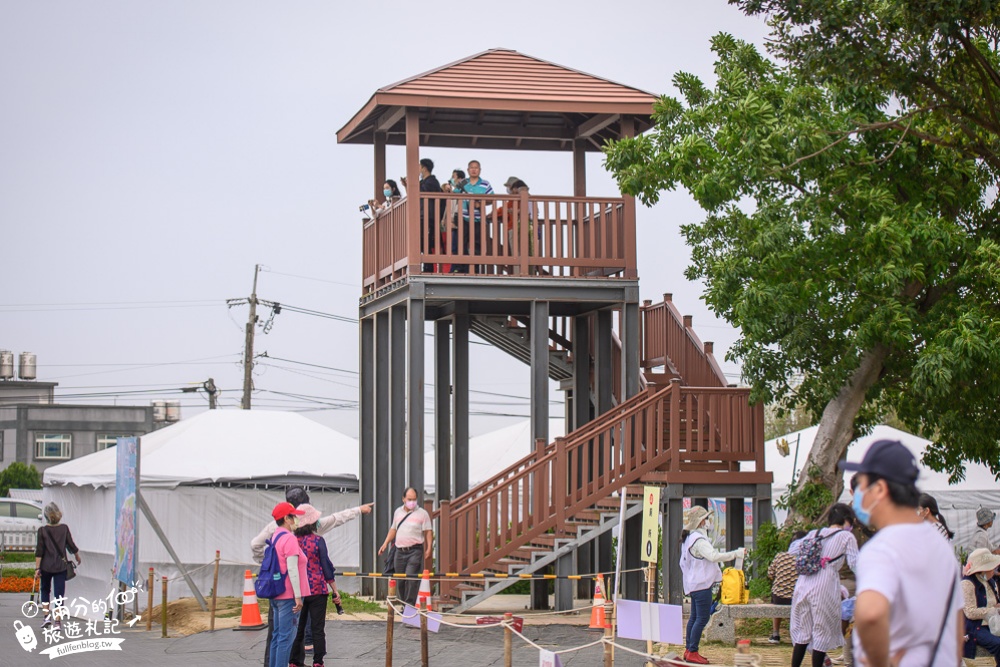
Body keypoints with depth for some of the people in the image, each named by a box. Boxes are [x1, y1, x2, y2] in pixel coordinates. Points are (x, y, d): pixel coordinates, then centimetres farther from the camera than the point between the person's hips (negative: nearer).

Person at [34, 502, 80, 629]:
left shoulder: (42, 531, -6)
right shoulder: (64, 528, -3)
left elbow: (39, 552, -8)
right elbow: (72, 546, 4)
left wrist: (37, 568, -4)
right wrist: (77, 557, 23)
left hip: (46, 566, -1)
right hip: (61, 566, 1)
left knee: (45, 590, 20)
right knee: (59, 593, 3)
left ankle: (47, 615, 11)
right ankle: (58, 620, -1)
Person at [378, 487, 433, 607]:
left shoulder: (422, 513, 0)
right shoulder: (398, 512, 15)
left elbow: (428, 532, -2)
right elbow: (393, 529, 24)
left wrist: (429, 548, -11)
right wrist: (385, 543, 16)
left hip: (415, 551, -5)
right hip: (400, 551, 5)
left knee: (411, 579, -15)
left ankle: (410, 605, -15)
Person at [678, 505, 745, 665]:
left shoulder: (689, 539, 15)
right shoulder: (699, 540, -18)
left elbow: (683, 563, 24)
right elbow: (714, 556, -30)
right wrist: (737, 553, -26)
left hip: (693, 584, 11)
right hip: (702, 585, -11)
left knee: (694, 617, 14)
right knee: (702, 618, -9)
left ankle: (688, 650, 18)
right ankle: (692, 652, -9)